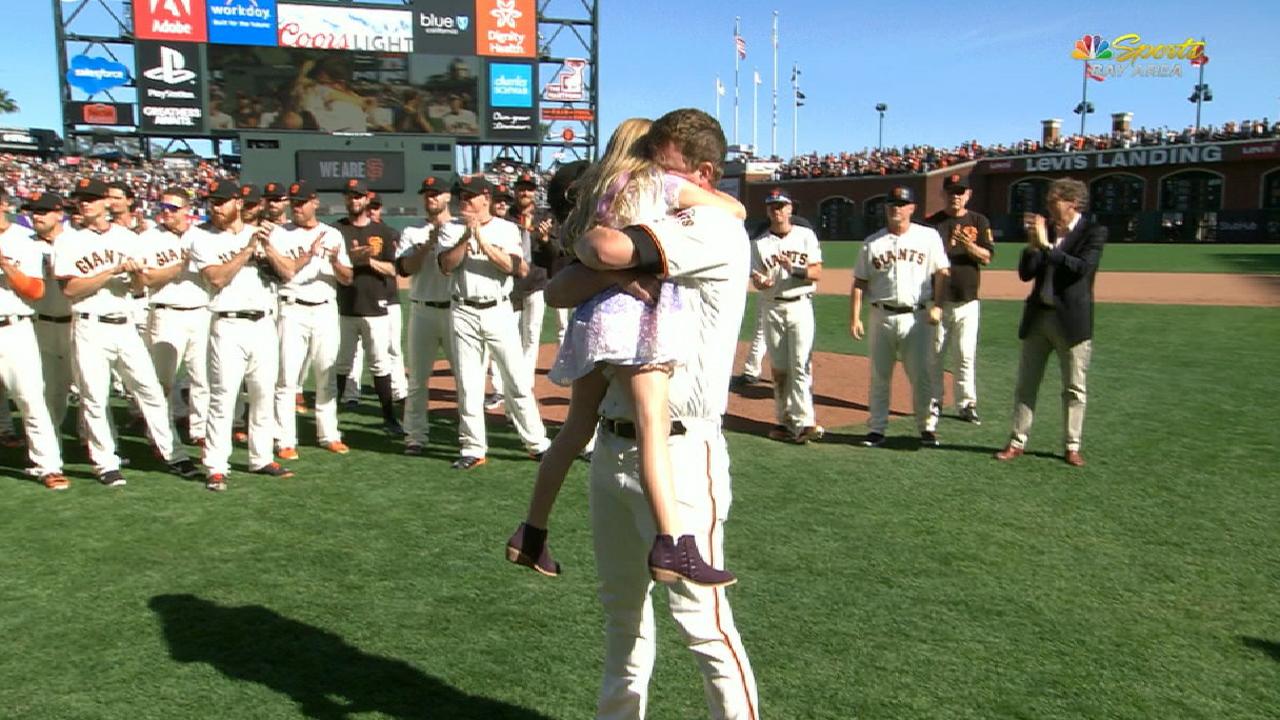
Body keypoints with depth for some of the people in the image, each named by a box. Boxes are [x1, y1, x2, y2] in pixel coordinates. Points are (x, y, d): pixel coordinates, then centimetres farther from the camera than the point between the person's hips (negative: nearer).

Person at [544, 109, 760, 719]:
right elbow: (557, 292, 3)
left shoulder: (718, 230, -11)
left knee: (698, 616, -2)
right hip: (613, 441, 9)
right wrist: (611, 273, -16)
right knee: (621, 603, 21)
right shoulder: (644, 236, 14)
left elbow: (606, 248, -24)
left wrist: (587, 241, -1)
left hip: (678, 450, -8)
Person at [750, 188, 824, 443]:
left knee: (801, 365, -9)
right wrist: (762, 282, -25)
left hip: (800, 305, -2)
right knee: (779, 368, 5)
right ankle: (784, 419, 13)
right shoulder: (759, 243, 7)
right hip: (772, 309, 2)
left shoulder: (806, 236, 4)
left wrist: (794, 268, -23)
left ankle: (803, 421, -10)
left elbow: (817, 272, -5)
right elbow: (756, 279, -1)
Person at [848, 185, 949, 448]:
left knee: (921, 375, 2)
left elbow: (941, 274, 3)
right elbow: (859, 283, 6)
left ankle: (927, 427, 14)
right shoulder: (872, 242, 7)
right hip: (881, 317, 2)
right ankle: (877, 429, 14)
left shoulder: (928, 237, 3)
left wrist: (937, 306, -9)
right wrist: (854, 317, -1)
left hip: (916, 317, -1)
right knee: (879, 376, 7)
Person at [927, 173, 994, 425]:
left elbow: (987, 257, -1)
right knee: (934, 354, 3)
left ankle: (966, 404, 10)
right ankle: (933, 402, 13)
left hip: (968, 301, 1)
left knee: (966, 355, 2)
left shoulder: (979, 221, 7)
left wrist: (970, 246, -18)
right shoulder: (932, 222, 4)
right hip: (938, 300, -1)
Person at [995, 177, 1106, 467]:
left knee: (1074, 388, 6)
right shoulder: (1045, 229, 8)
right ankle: (1017, 442, 15)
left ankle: (1072, 446, 16)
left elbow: (1082, 268, -21)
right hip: (1037, 316, 5)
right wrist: (1032, 244, -10)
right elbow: (1025, 273, 4)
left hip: (1072, 320, -4)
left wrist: (1046, 245, -21)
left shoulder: (1093, 232, -5)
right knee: (1026, 384, 7)